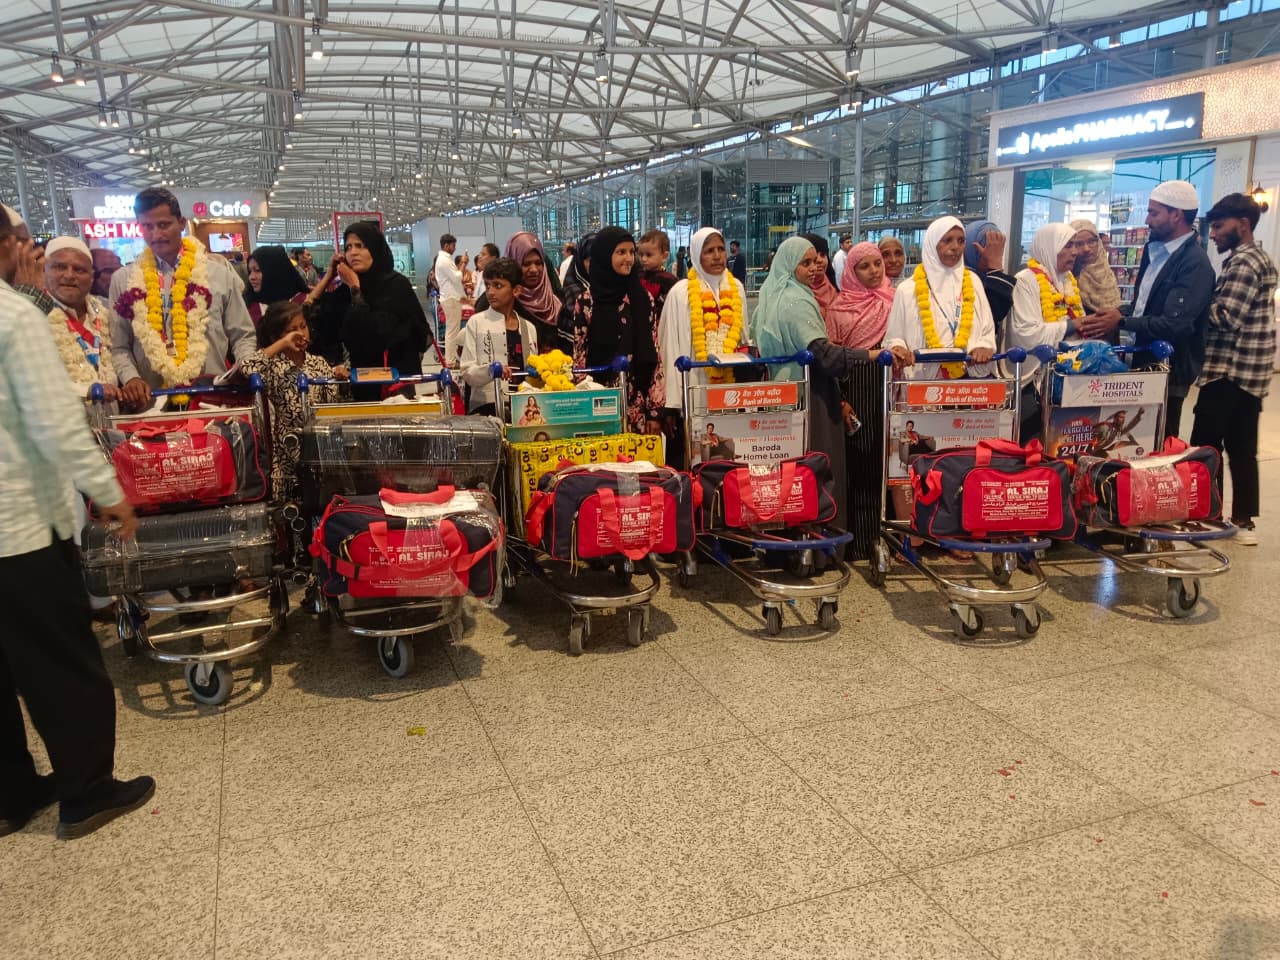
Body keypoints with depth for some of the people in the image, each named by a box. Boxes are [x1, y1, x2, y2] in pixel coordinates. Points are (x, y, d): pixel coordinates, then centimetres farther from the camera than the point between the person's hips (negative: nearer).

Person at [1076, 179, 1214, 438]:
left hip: (1168, 371, -8)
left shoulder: (1195, 263, -18)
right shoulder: (1155, 251, 9)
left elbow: (1176, 324, -25)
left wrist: (1122, 322, -19)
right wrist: (1109, 319, -1)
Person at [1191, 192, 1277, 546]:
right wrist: (1205, 304, 5)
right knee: (1241, 449, 11)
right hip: (1249, 373, 10)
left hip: (1229, 371, -10)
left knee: (1205, 448, -4)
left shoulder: (1242, 262, -13)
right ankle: (1243, 521, 16)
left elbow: (1225, 317, -21)